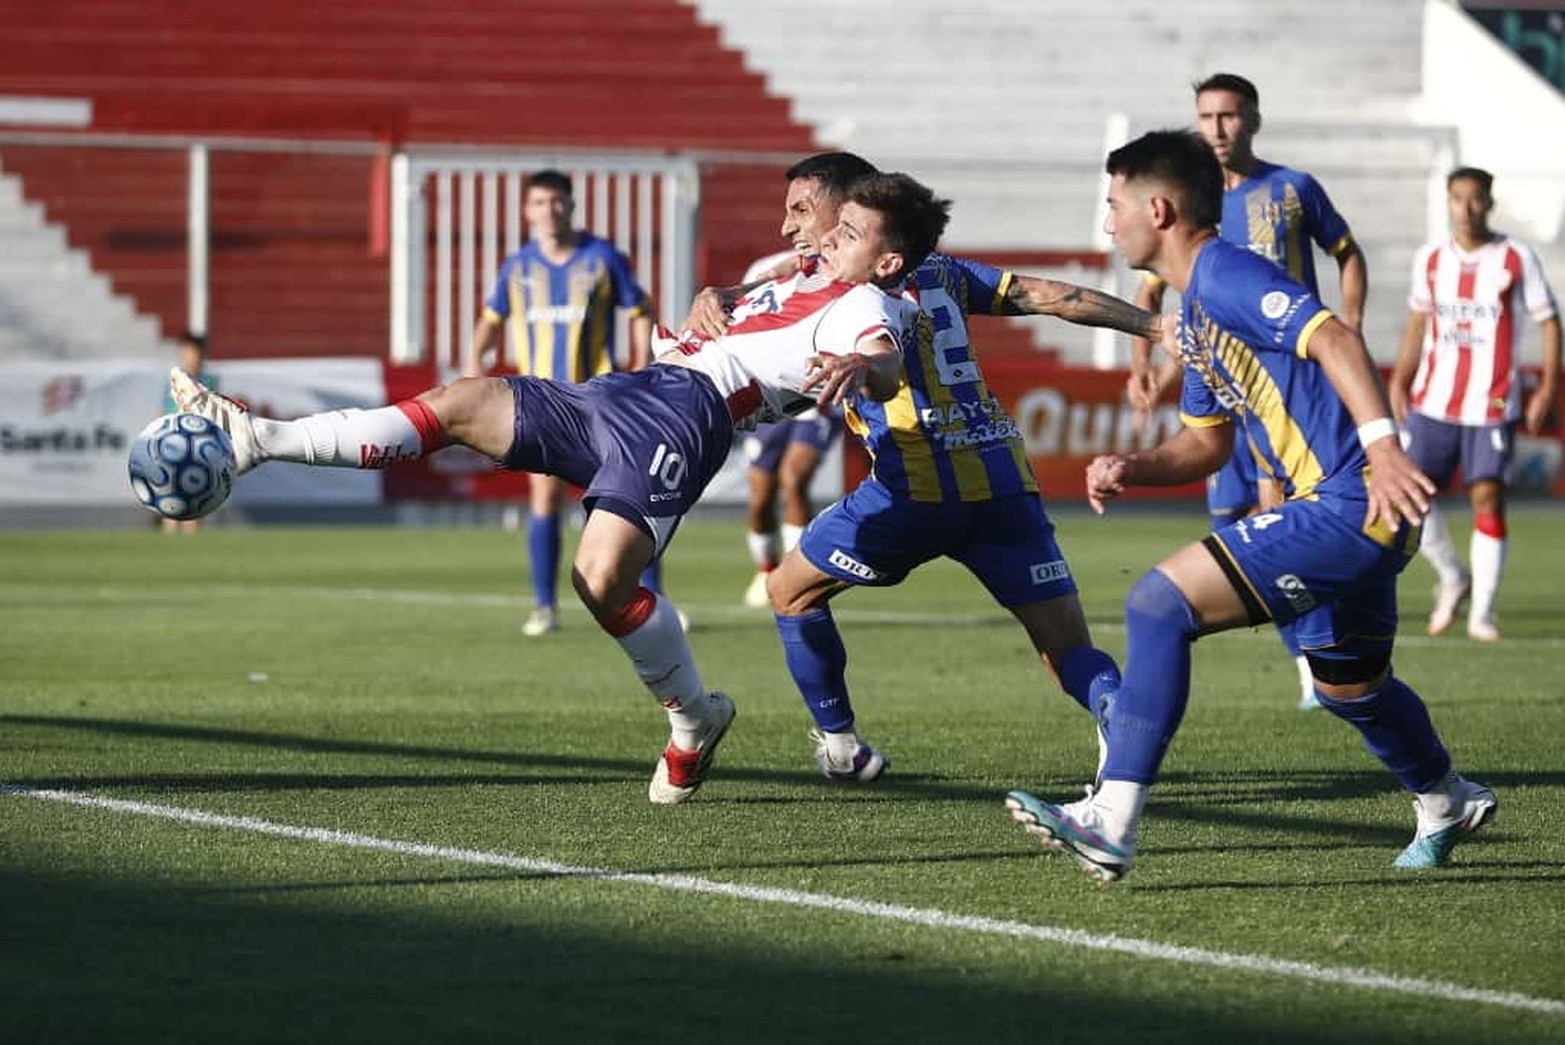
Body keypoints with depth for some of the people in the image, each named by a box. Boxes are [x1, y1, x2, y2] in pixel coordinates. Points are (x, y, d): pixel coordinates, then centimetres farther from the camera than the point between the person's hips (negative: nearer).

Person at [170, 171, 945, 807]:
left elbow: (882, 367, -27)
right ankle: (257, 441, 3)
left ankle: (694, 719, 0)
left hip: (690, 413, -9)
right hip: (625, 395, 9)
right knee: (461, 404, 2)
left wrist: (861, 366, -47)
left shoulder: (866, 306, -1)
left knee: (601, 580, -26)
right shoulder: (800, 282, 27)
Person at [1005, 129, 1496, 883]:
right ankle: (1447, 805, 54)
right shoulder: (1193, 314, 19)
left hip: (1347, 507, -11)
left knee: (1160, 603, -17)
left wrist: (1382, 444, -36)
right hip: (1343, 514, 11)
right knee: (1349, 686, 30)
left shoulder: (1224, 275, -12)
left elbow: (1333, 339, -25)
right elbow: (1208, 442, 25)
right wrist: (1132, 469, 7)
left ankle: (1110, 825, -20)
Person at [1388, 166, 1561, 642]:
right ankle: (1452, 578, 21)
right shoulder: (1430, 260, 8)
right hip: (1432, 402, 3)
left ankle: (1482, 612, -2)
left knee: (1487, 497, -9)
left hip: (1492, 405, -3)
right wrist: (1400, 381, 12)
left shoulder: (1516, 259, -2)